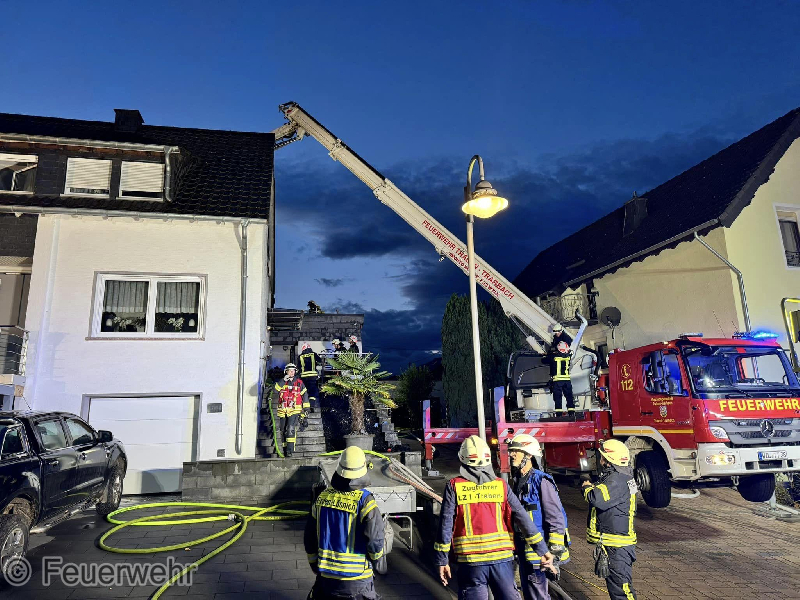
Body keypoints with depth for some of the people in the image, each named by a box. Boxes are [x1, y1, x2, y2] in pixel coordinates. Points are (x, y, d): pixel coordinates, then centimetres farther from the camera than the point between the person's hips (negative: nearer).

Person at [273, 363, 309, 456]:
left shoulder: (299, 383, 7)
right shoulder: (282, 382, 10)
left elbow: (305, 395, 11)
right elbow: (276, 389, -10)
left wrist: (306, 408, 9)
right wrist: (284, 380, -18)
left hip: (294, 410, -3)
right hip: (282, 410, 3)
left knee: (291, 429, -17)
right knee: (283, 430, 9)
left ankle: (290, 450, -19)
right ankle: (285, 448, 21)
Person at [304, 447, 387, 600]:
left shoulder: (322, 497, -3)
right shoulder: (365, 501, -17)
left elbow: (309, 537, 6)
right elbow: (375, 540, -16)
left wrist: (315, 564, 20)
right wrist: (380, 564, 3)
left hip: (326, 576, 4)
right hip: (357, 578, -4)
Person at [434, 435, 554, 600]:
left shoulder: (454, 486, -3)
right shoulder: (501, 485, 1)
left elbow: (446, 526, -4)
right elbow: (523, 519, 0)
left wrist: (442, 561, 3)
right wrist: (543, 550, 7)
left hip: (471, 561, -1)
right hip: (502, 558, 2)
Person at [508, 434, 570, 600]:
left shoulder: (541, 481, -17)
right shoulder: (517, 481, 10)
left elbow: (557, 519, -19)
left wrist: (554, 553, -20)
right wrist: (515, 548, 21)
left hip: (538, 552, -8)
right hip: (523, 551, 8)